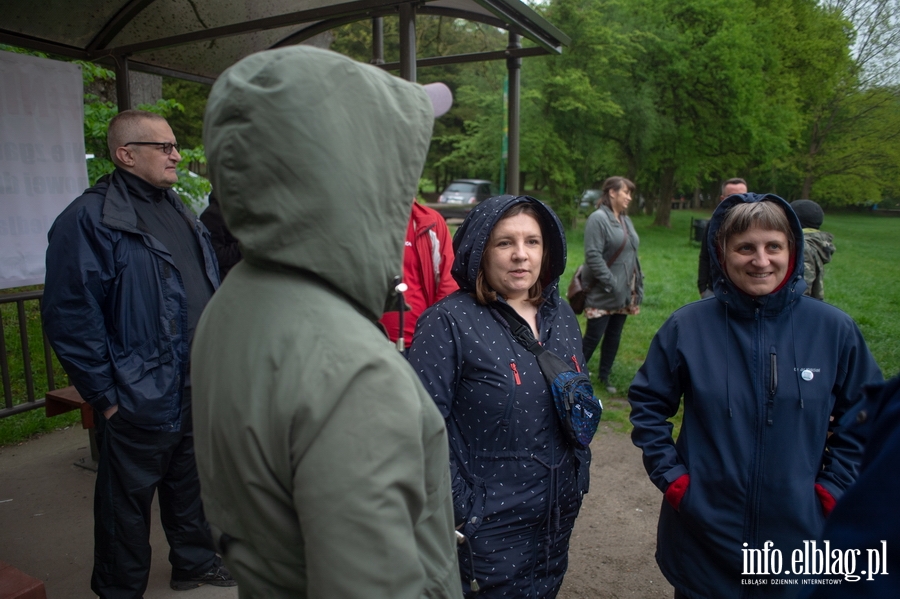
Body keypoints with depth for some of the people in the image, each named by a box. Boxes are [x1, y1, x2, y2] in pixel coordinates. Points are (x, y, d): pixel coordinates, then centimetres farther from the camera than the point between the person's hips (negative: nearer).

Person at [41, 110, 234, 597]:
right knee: (127, 504, 11)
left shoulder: (179, 212, 11)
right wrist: (105, 395, -15)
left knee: (191, 486, 23)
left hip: (199, 391, 8)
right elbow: (70, 316, -18)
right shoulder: (90, 219, -15)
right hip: (140, 400, -7)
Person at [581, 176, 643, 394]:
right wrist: (611, 284, -20)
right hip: (603, 294, -8)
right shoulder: (598, 218, -13)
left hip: (624, 293, 8)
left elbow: (631, 254, 16)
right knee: (593, 336, -2)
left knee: (614, 337, 13)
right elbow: (593, 255, -19)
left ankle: (604, 377, 26)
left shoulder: (625, 219, 12)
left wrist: (637, 285, 10)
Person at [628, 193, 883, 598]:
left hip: (798, 534, 1)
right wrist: (670, 473, -5)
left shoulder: (833, 329, -6)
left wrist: (833, 487, -1)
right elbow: (648, 404, 1)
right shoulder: (687, 327, -9)